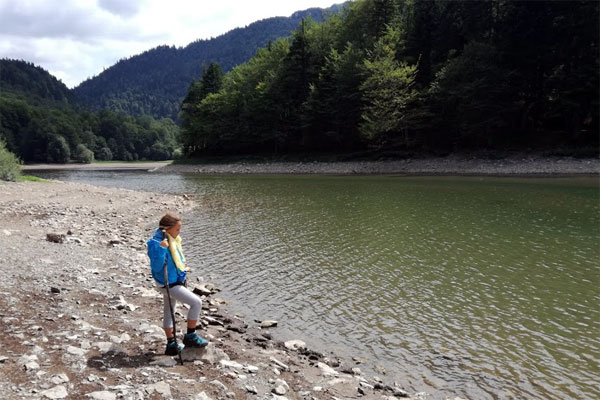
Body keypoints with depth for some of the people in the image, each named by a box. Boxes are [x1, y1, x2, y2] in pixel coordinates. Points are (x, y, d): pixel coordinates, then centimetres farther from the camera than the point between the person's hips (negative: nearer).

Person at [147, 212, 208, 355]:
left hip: (174, 281, 10)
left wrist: (182, 268, 22)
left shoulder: (171, 240, 1)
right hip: (169, 284, -10)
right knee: (196, 302, -10)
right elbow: (156, 267, -32)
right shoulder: (157, 243, -26)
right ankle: (190, 337, 5)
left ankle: (171, 345, 32)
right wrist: (161, 248, -40)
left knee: (169, 312, 19)